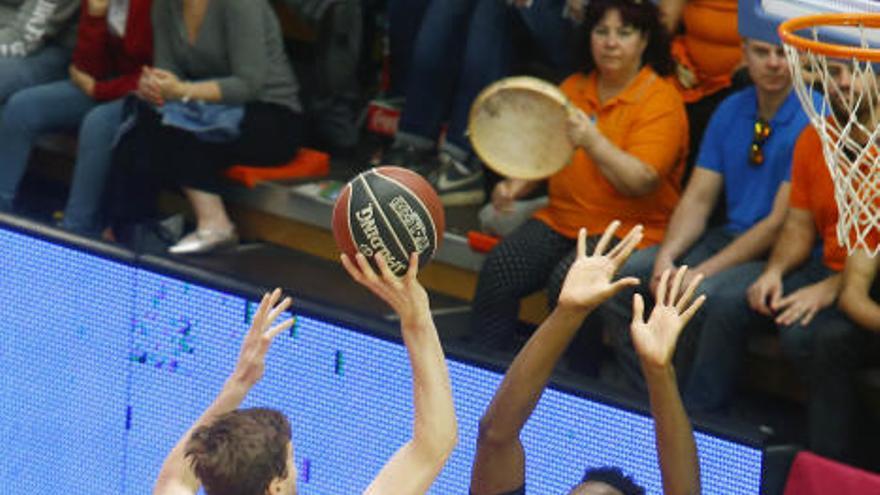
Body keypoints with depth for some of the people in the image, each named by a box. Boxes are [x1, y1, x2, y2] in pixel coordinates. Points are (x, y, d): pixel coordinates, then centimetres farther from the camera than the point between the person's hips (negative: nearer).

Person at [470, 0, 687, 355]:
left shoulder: (662, 101, -6)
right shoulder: (574, 88, 14)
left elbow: (641, 182, -18)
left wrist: (592, 142, -30)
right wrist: (517, 185, 4)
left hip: (629, 229, -6)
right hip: (561, 219, 6)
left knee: (567, 281, -32)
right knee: (498, 269, -20)